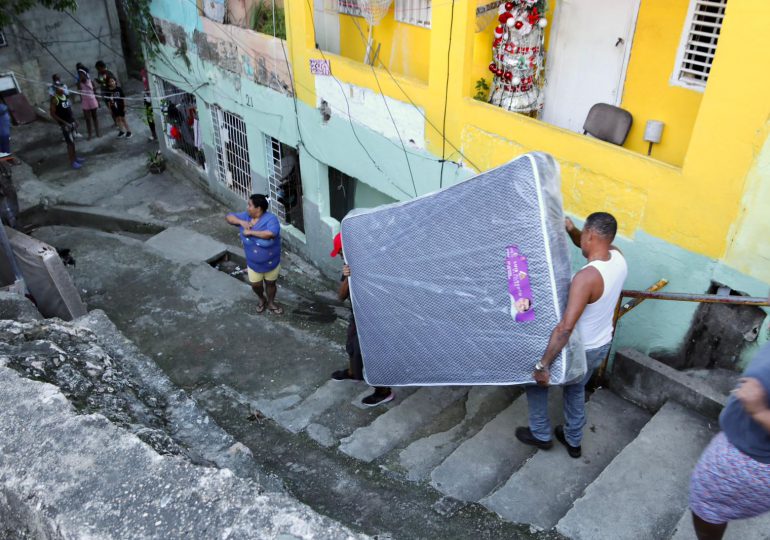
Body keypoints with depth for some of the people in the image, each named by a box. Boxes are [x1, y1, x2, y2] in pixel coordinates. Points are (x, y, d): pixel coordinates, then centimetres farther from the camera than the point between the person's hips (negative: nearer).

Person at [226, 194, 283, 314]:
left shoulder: (270, 219, -28)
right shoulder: (246, 216, -10)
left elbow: (271, 234, -45)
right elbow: (229, 217, -2)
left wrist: (251, 232, -36)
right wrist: (241, 222, -22)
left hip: (271, 262, -4)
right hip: (253, 263, 4)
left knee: (270, 283, 20)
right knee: (255, 285, 20)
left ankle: (271, 303, 46)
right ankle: (262, 300, 52)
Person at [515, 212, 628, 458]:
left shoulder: (587, 277, -37)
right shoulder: (617, 257, -11)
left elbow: (565, 327, -40)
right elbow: (588, 247, 11)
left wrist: (542, 365, -35)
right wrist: (571, 230, -10)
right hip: (602, 346, 7)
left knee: (536, 379, 19)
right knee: (576, 389, 31)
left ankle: (540, 435, 35)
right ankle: (573, 441, 47)